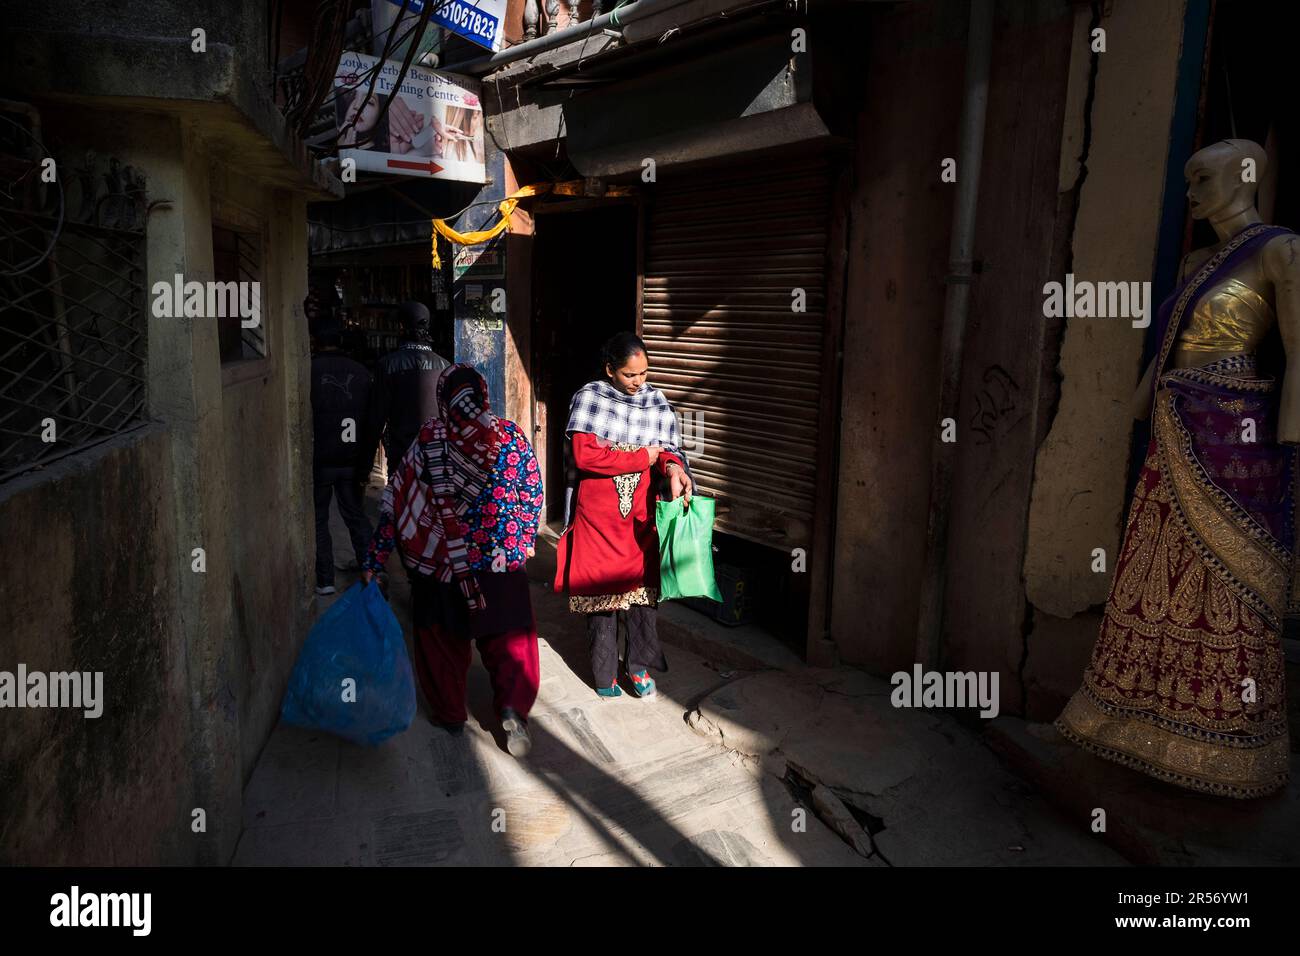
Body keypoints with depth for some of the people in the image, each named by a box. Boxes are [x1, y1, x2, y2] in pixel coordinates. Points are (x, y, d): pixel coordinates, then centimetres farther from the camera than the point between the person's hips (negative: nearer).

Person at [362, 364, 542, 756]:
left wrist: (374, 561, 0)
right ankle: (513, 707, -4)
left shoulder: (427, 441, -8)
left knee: (443, 640, 18)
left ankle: (450, 714, 29)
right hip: (502, 562, 0)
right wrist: (525, 540, 14)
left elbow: (396, 503, -6)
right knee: (508, 637, 13)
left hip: (440, 563, 0)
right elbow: (533, 495, -1)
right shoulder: (510, 435, -6)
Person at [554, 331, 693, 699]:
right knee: (600, 587, 6)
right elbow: (583, 455, -18)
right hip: (597, 514, -2)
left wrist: (672, 468, -25)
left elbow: (668, 448, 0)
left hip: (640, 515, 3)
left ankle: (639, 665, 24)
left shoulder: (656, 402, 3)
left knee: (642, 585, 6)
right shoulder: (588, 398, -8)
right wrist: (643, 456, -14)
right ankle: (604, 674, 22)